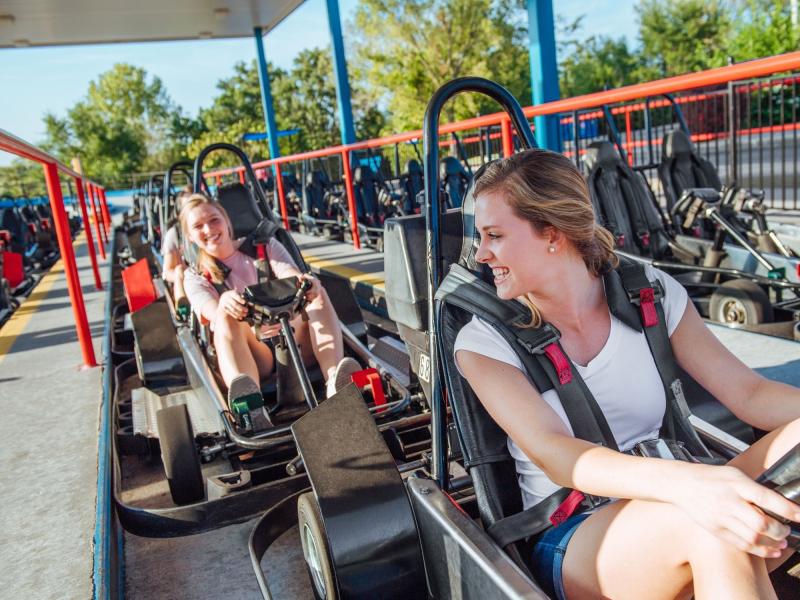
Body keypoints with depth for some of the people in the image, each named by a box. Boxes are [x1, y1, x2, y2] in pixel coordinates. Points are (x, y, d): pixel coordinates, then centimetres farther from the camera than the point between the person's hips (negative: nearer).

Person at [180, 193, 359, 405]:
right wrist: (224, 303, -35)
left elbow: (293, 277, -4)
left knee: (317, 294, -24)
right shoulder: (195, 277, 14)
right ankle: (247, 396, -63)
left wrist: (308, 283, -30)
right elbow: (212, 312, -9)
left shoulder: (265, 247, 17)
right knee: (226, 317, -32)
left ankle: (335, 380, -47)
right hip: (251, 354, -1)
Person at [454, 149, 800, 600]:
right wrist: (681, 481, -41)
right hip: (569, 543, -3)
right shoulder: (484, 342, -8)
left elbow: (749, 392, -3)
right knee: (711, 519, -36)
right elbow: (551, 452, -23)